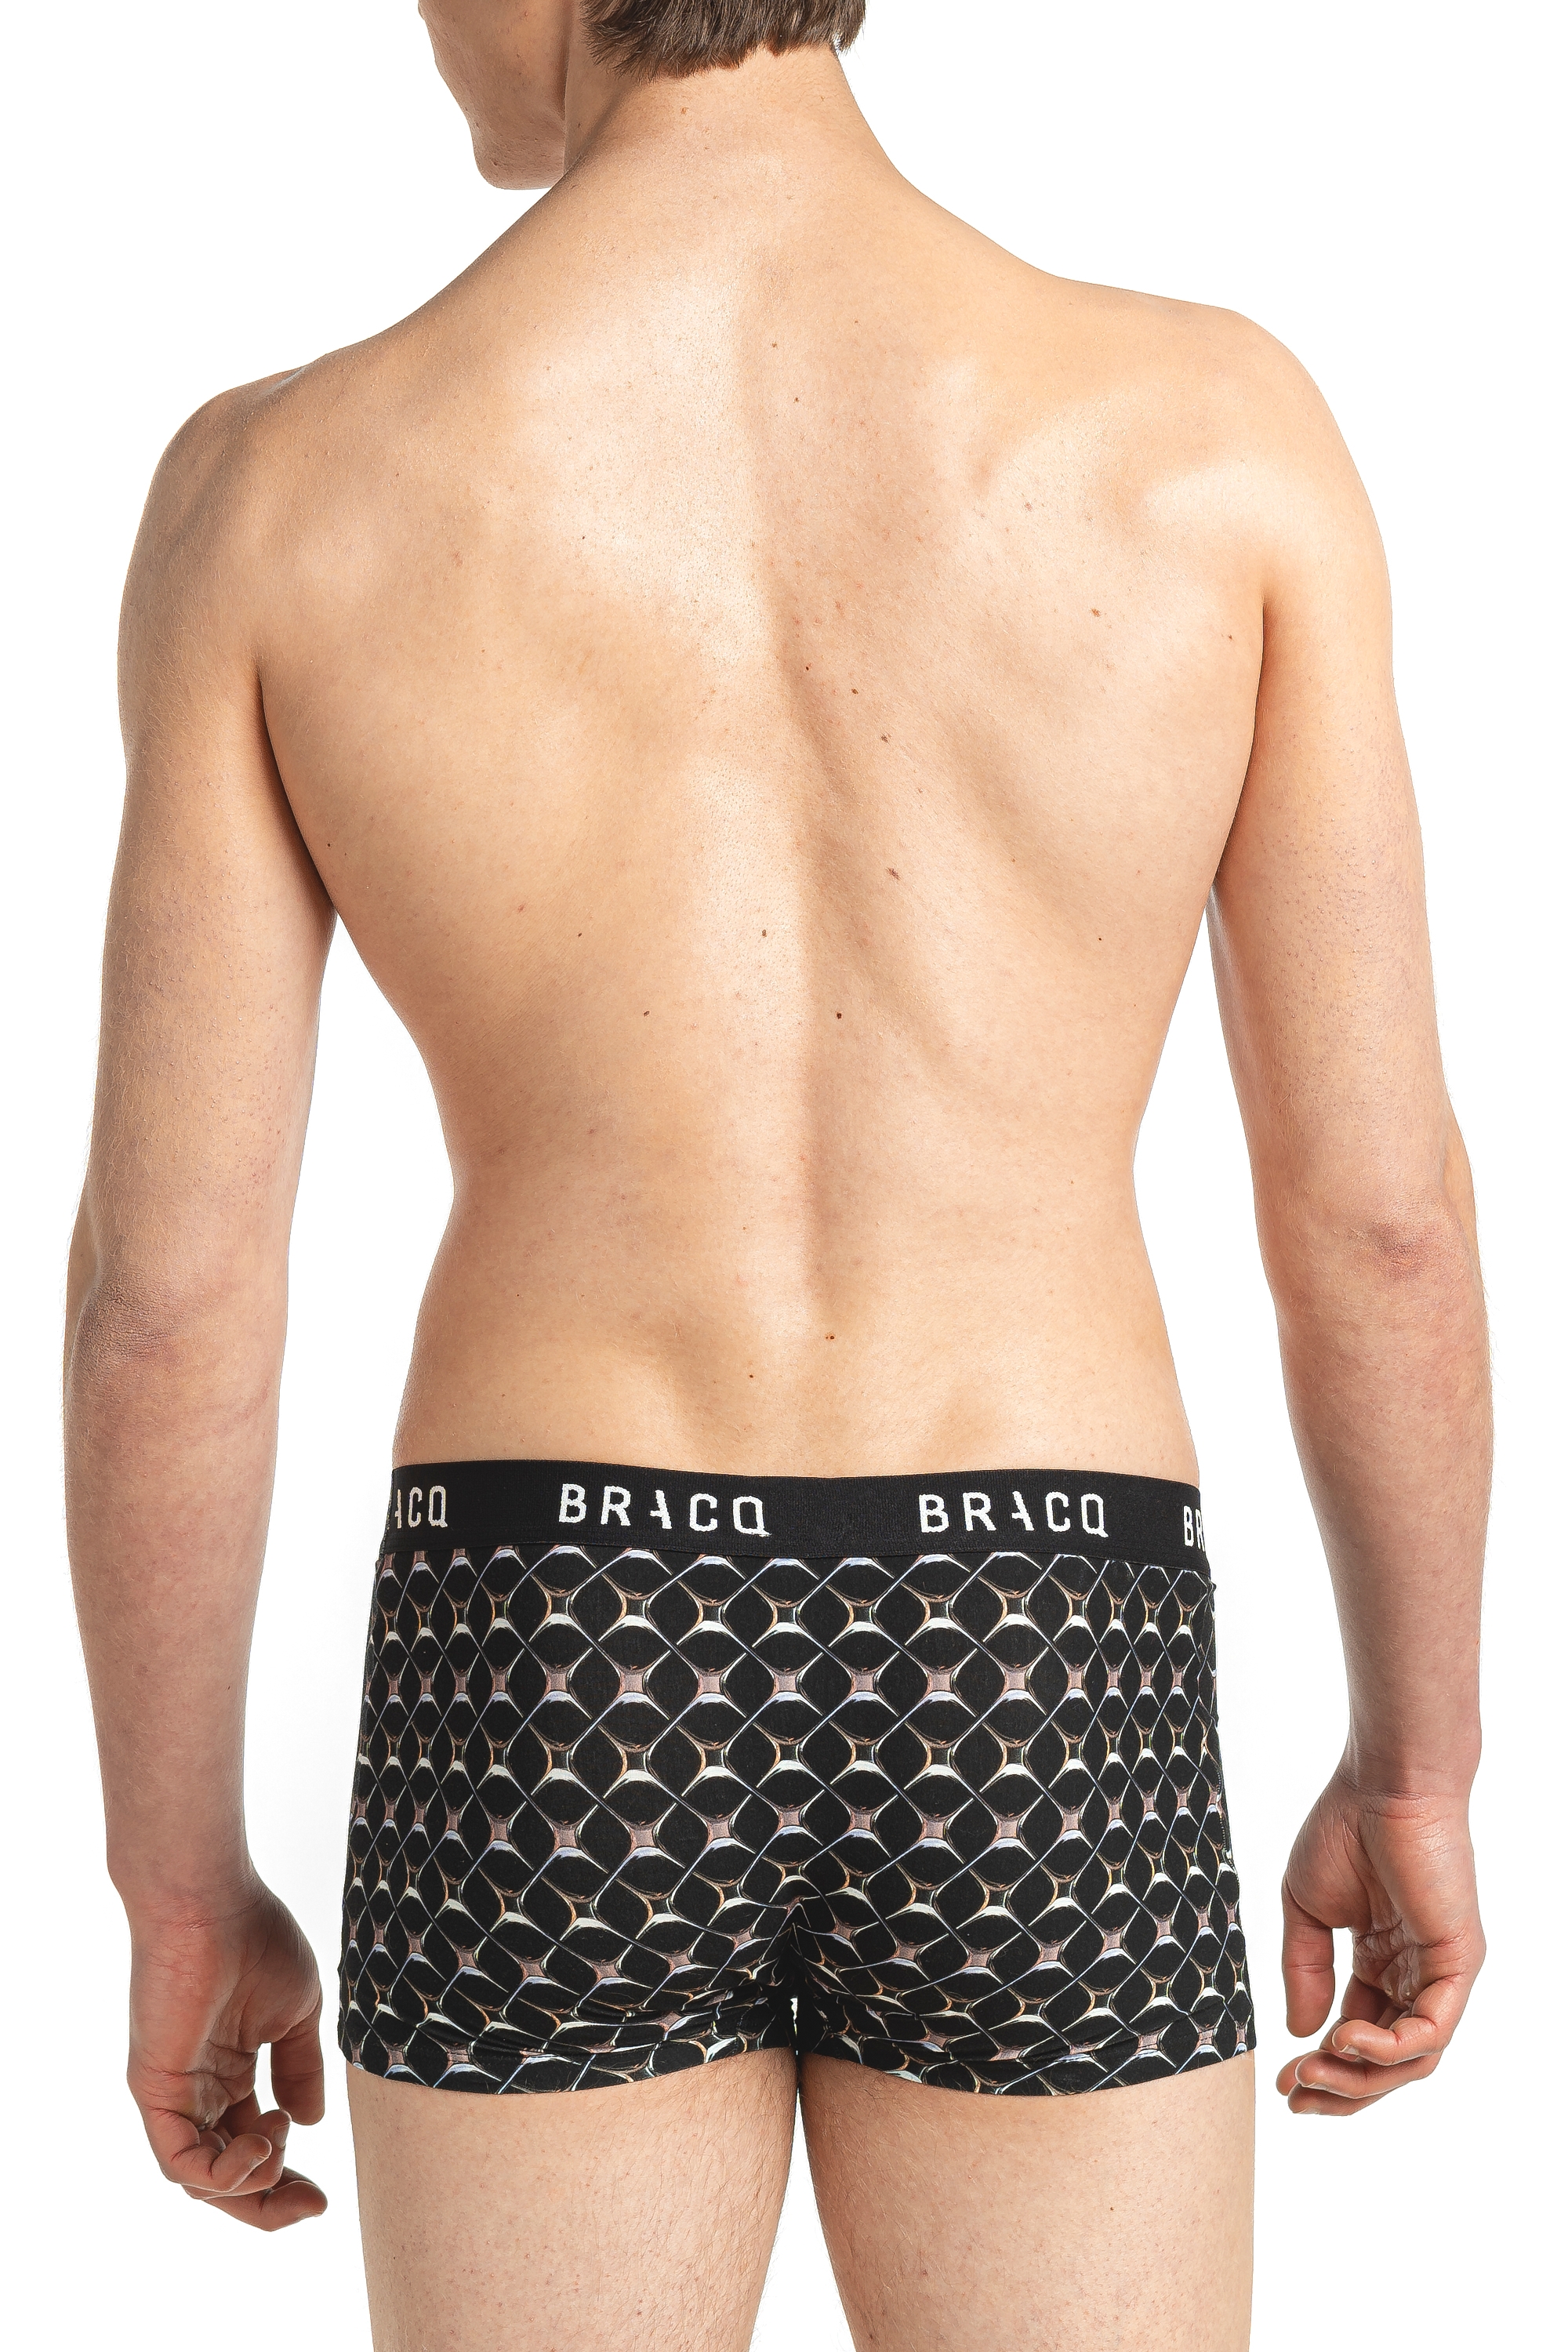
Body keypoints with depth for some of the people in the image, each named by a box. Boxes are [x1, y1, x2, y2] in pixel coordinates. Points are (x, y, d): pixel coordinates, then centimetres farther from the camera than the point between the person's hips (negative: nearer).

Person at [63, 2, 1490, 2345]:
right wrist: (1418, 1766, 11)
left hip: (553, 1721, 0)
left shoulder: (279, 485, -5)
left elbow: (164, 1287, -4)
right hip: (1032, 1733, 0)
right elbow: (1378, 1206, -3)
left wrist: (181, 1894, 9)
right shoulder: (1222, 424, -5)